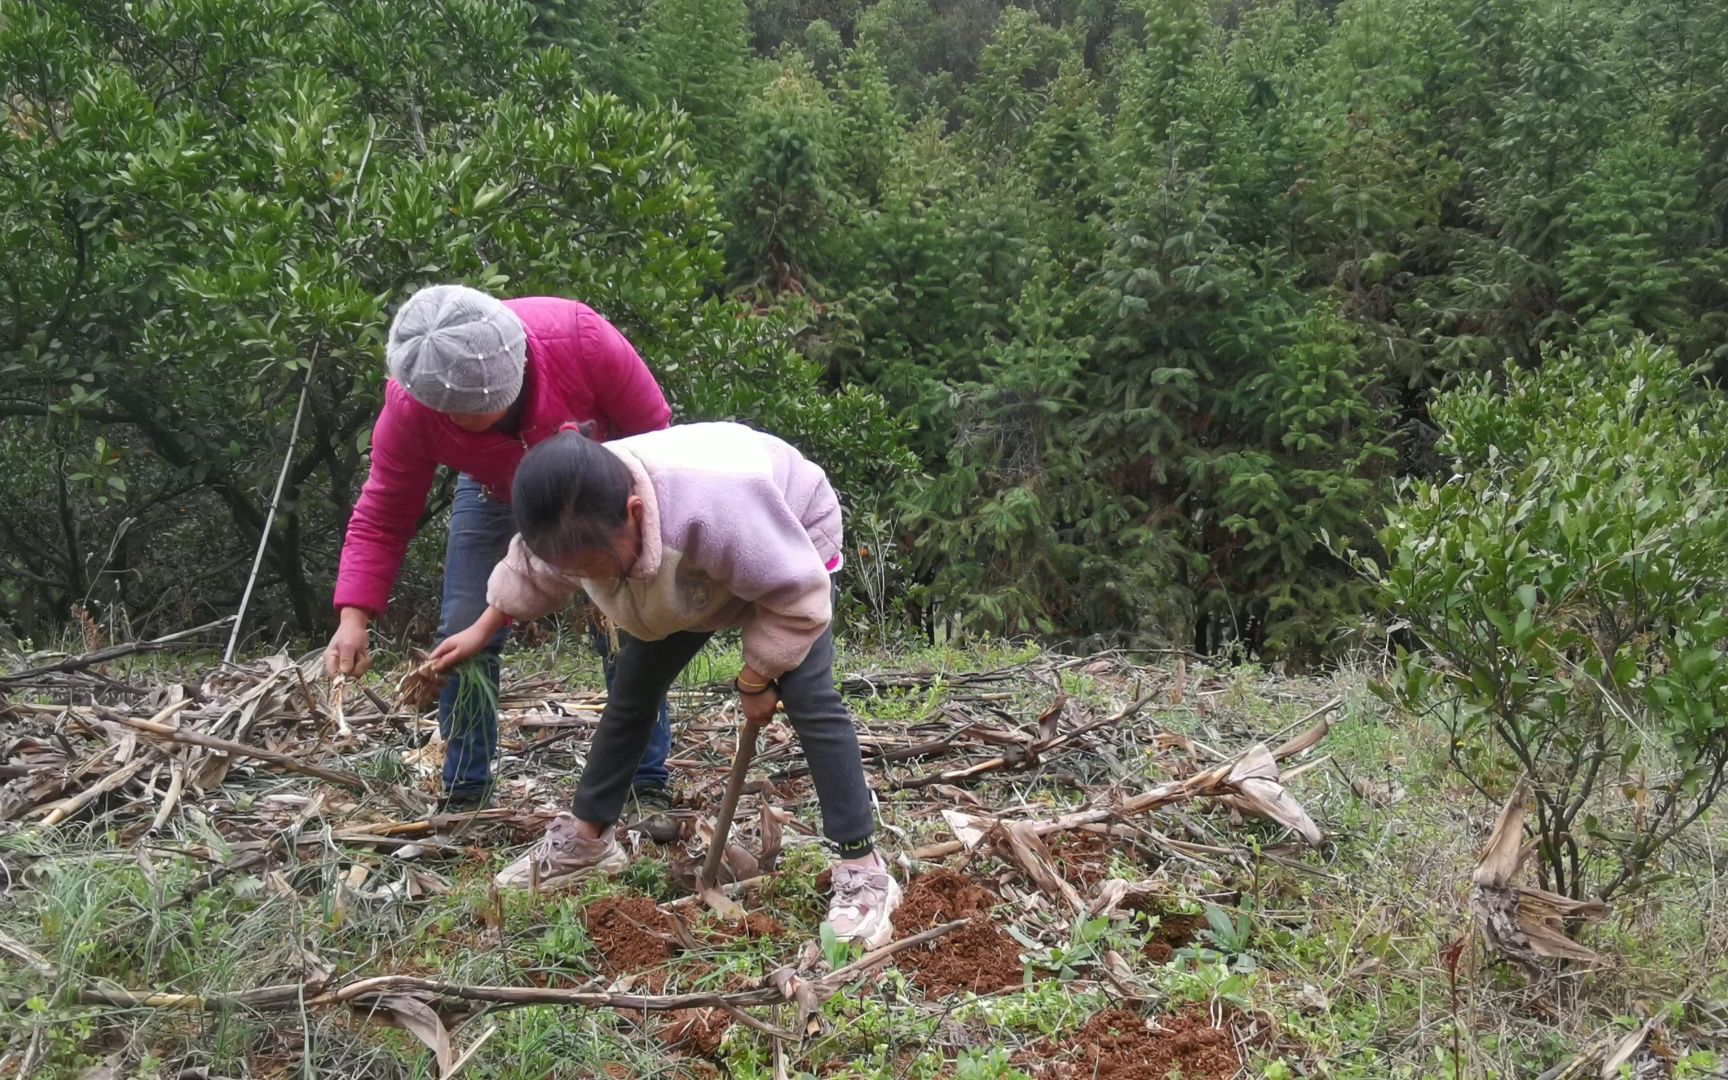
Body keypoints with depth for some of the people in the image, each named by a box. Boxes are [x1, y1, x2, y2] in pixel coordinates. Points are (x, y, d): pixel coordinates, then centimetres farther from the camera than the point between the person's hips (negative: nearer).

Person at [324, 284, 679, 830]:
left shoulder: (581, 339, -39)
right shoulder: (409, 403, -33)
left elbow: (652, 427, -22)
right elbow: (381, 517, -22)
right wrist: (353, 618, -34)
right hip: (494, 494, 2)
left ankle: (649, 787, 7)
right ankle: (464, 795, 10)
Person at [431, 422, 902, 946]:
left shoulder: (716, 508, -50)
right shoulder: (577, 519, -27)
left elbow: (796, 597, -34)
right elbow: (531, 571, 0)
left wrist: (756, 680, -23)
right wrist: (481, 631, 11)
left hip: (791, 547, -6)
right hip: (690, 579, 6)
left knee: (810, 700, -20)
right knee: (630, 692, 7)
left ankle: (862, 872, -15)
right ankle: (585, 839, 22)